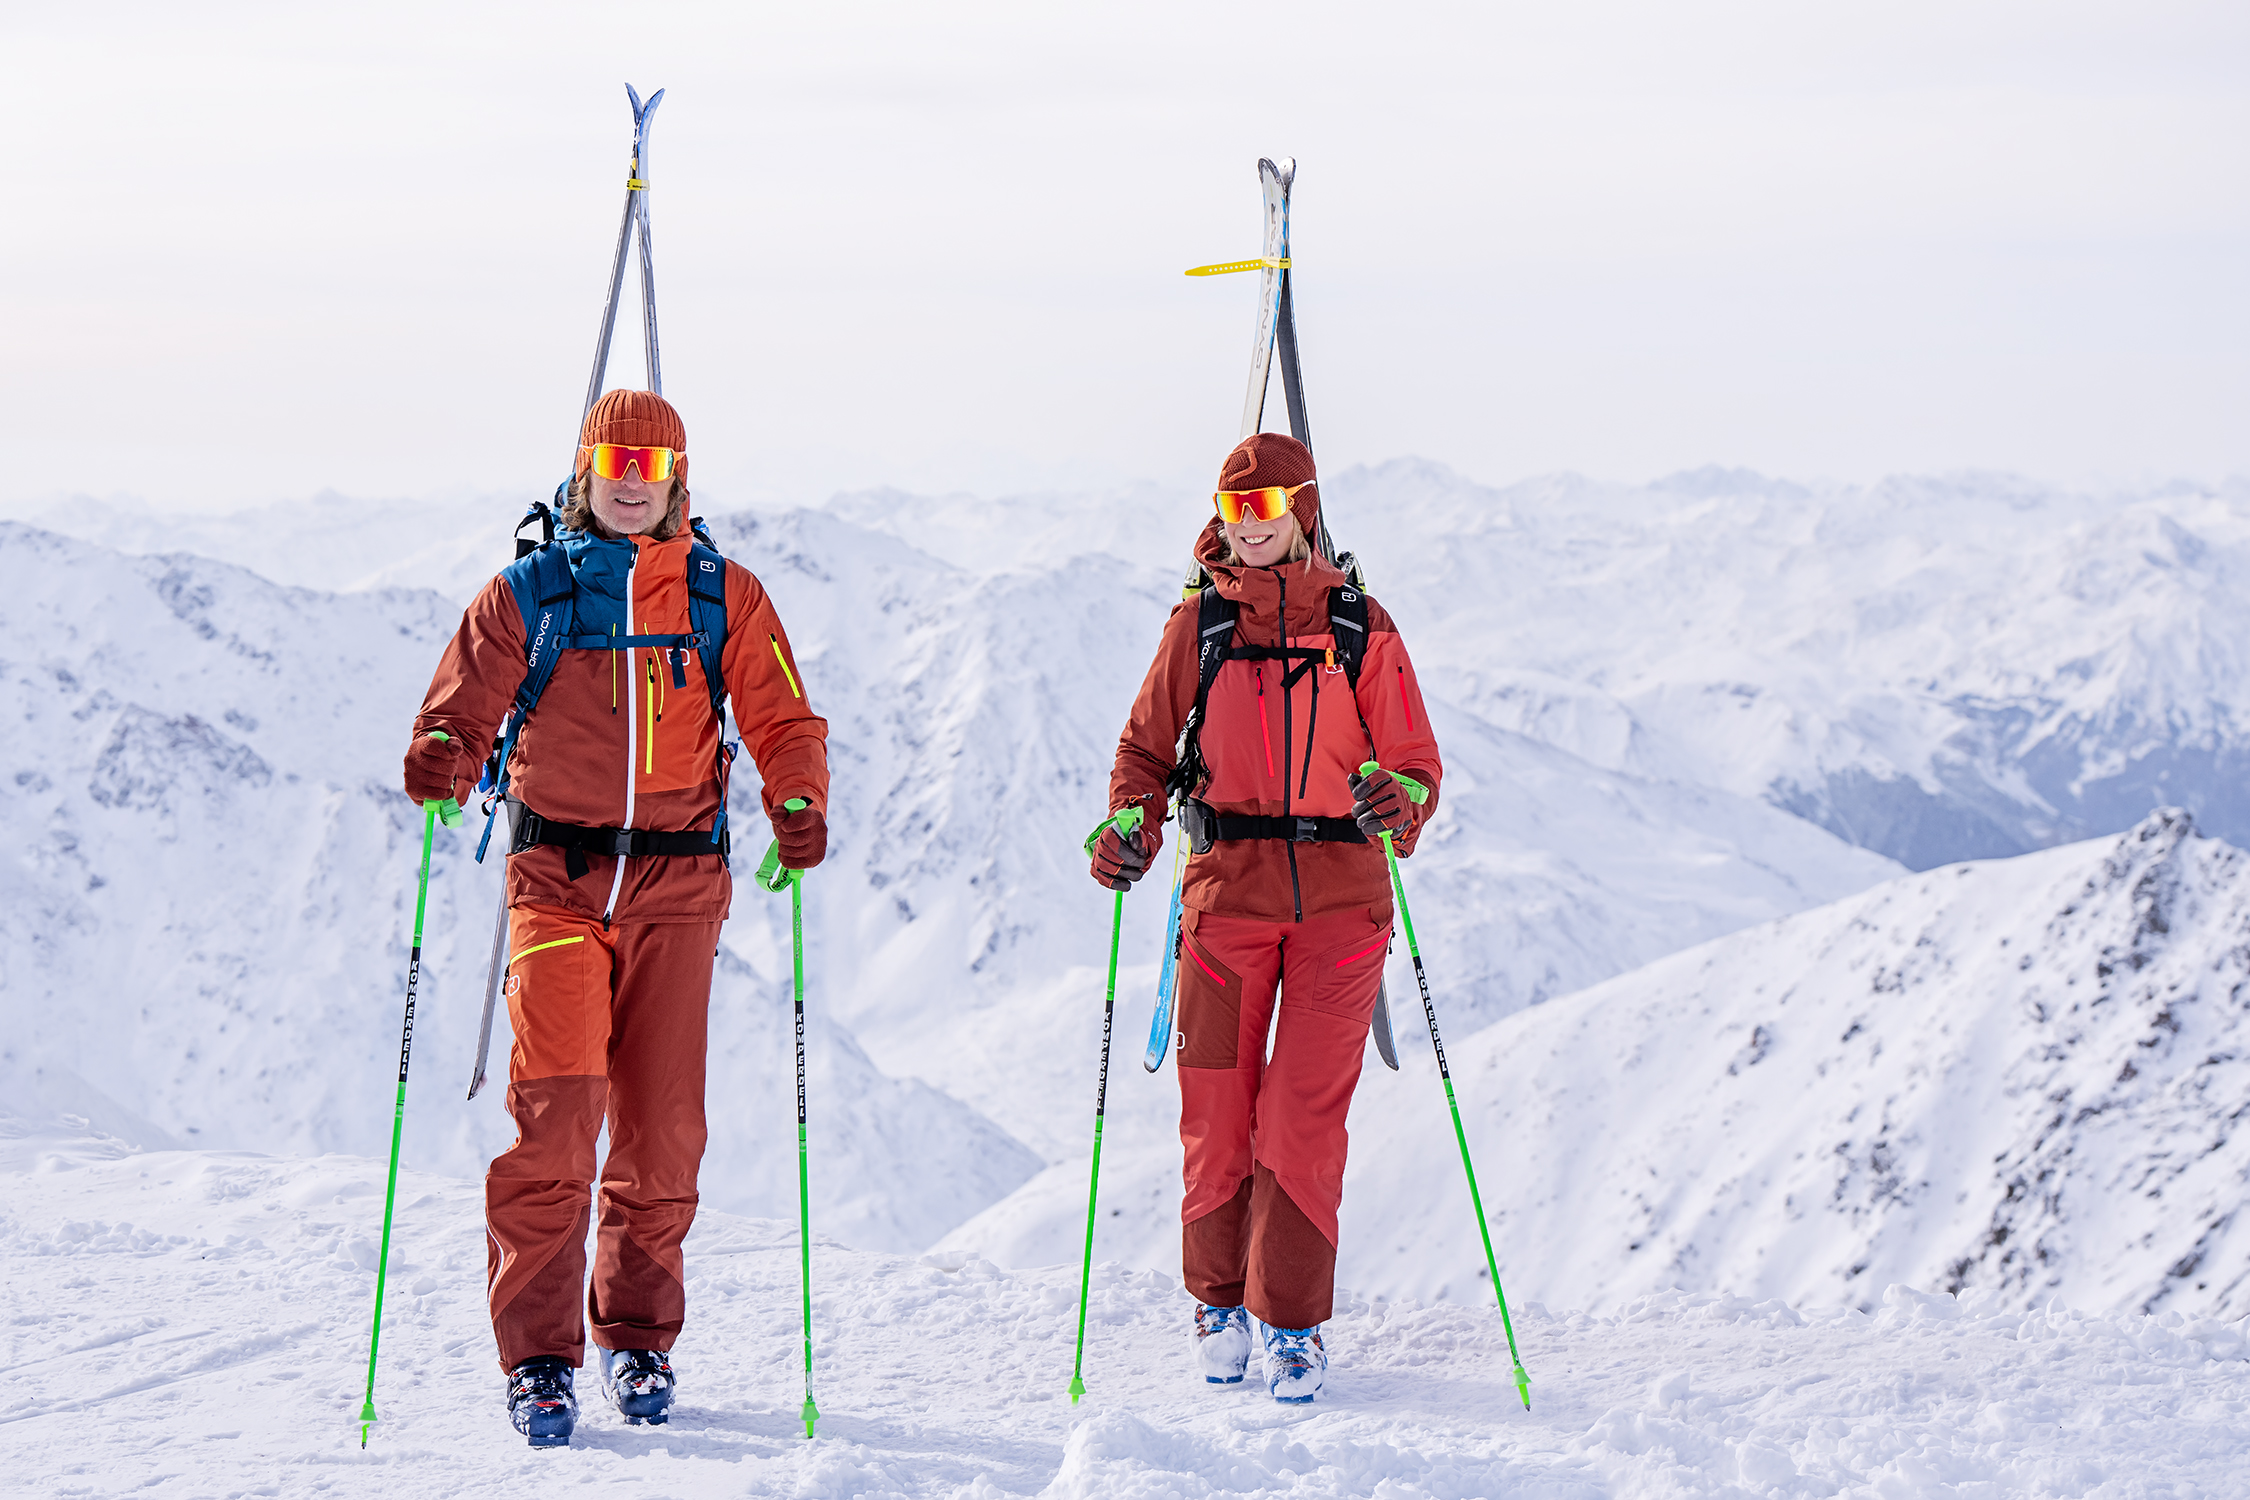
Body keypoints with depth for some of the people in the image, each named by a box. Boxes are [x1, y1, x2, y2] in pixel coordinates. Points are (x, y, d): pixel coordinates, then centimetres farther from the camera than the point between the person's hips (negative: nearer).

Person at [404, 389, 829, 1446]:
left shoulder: (727, 599, 9)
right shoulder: (526, 593, 7)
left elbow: (782, 722, 5)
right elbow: (466, 708, 2)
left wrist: (799, 803, -15)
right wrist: (441, 756, -21)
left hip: (677, 886, 1)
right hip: (558, 876, -1)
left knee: (661, 1129, 3)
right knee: (556, 1104, -15)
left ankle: (638, 1338, 22)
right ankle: (537, 1354, -8)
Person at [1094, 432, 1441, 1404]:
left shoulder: (1361, 628, 6)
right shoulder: (1198, 624, 9)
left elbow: (1414, 762, 5)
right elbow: (1147, 748, 13)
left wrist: (1396, 808, -18)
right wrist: (1132, 829, -6)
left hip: (1339, 894, -1)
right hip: (1228, 886, 1)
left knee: (1307, 1114, -6)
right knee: (1217, 1108, 2)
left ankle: (1295, 1323, 3)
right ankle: (1218, 1299, 22)